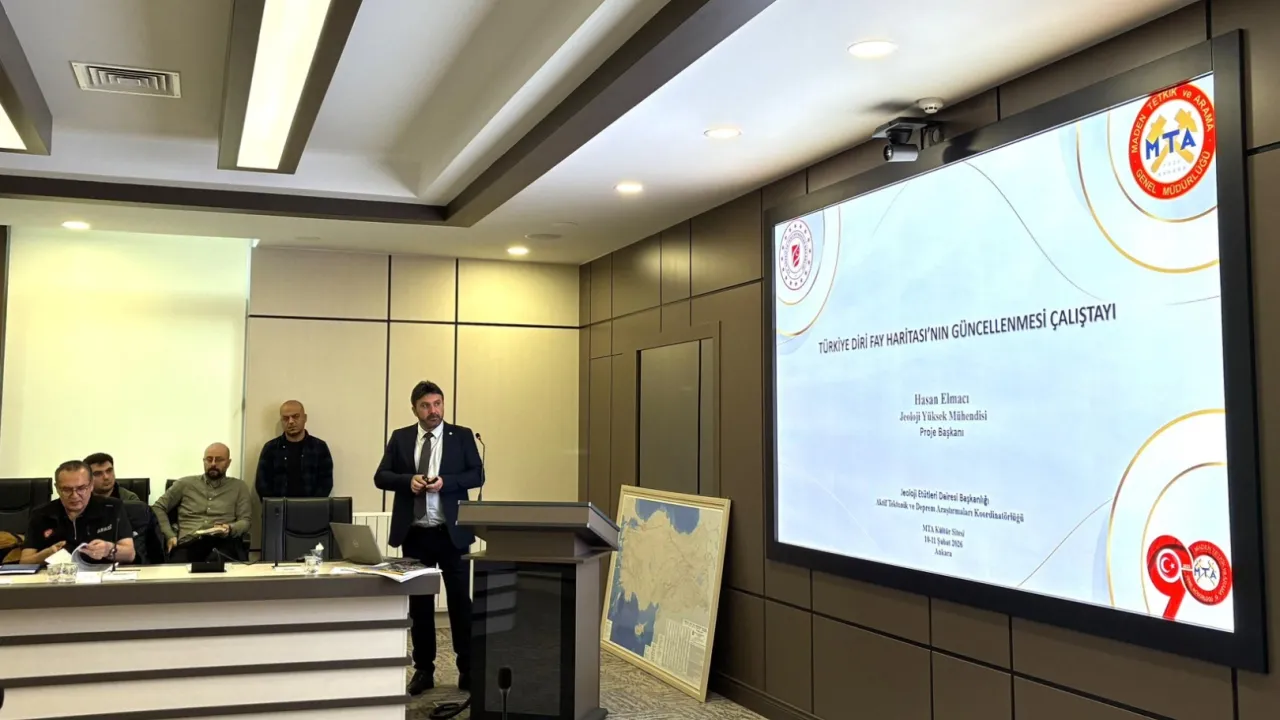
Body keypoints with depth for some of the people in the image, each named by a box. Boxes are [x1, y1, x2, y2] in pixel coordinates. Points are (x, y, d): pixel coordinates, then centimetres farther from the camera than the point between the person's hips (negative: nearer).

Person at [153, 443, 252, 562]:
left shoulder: (239, 487, 18)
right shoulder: (185, 483, 20)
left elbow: (245, 521, 11)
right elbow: (158, 508, 20)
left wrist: (229, 529, -13)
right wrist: (169, 535, 4)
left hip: (223, 542, -2)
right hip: (188, 542, 2)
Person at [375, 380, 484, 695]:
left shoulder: (462, 435, 2)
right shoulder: (400, 438, 7)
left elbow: (477, 475, -3)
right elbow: (381, 477, 3)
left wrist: (445, 481, -18)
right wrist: (408, 480, -15)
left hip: (451, 533, -2)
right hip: (415, 533, 2)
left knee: (460, 601, 2)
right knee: (419, 604, 9)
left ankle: (468, 670, 11)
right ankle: (423, 670, 19)